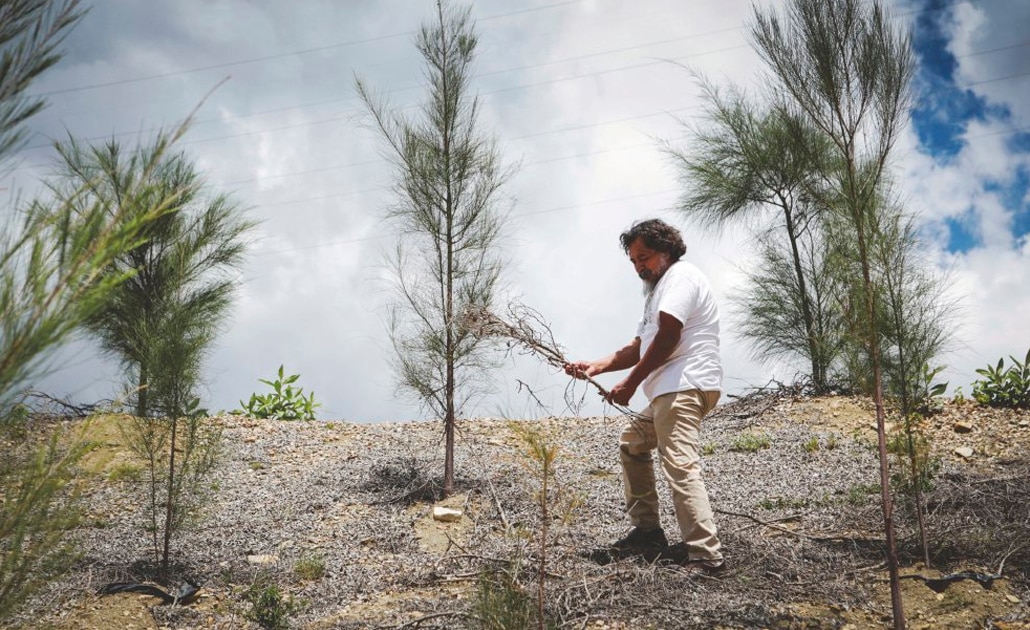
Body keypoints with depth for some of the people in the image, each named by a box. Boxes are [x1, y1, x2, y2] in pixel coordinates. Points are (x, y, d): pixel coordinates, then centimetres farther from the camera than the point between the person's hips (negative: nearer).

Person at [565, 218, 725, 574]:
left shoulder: (680, 276, -5)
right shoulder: (659, 289, 28)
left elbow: (667, 339, -16)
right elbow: (638, 348, 23)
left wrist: (631, 384, -10)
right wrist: (596, 367, 10)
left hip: (685, 386, -12)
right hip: (671, 392, 12)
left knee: (680, 467, -20)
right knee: (632, 442, 23)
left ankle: (706, 556, -26)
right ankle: (647, 530, 23)